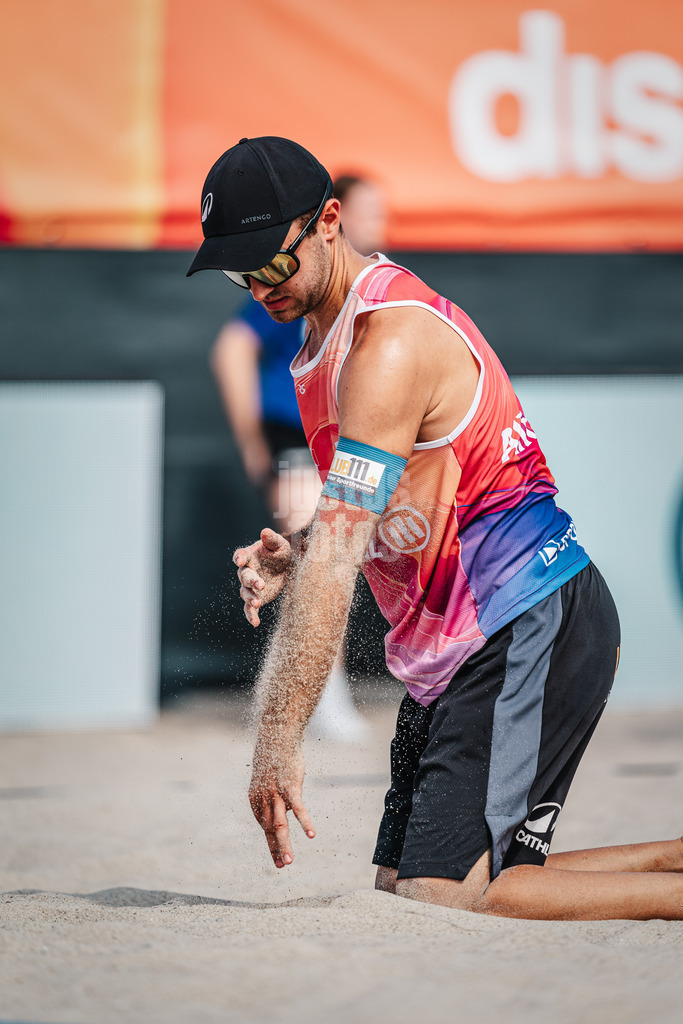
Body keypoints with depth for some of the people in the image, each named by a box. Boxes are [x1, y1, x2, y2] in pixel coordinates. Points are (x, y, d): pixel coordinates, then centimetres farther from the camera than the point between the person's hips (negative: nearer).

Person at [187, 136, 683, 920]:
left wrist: (278, 738, -28)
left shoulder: (392, 341, -19)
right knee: (401, 884, 6)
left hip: (528, 627, -10)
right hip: (456, 647, 10)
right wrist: (293, 554, 2)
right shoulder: (327, 334, 14)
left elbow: (337, 561, -26)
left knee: (439, 896, -17)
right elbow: (358, 524, 25)